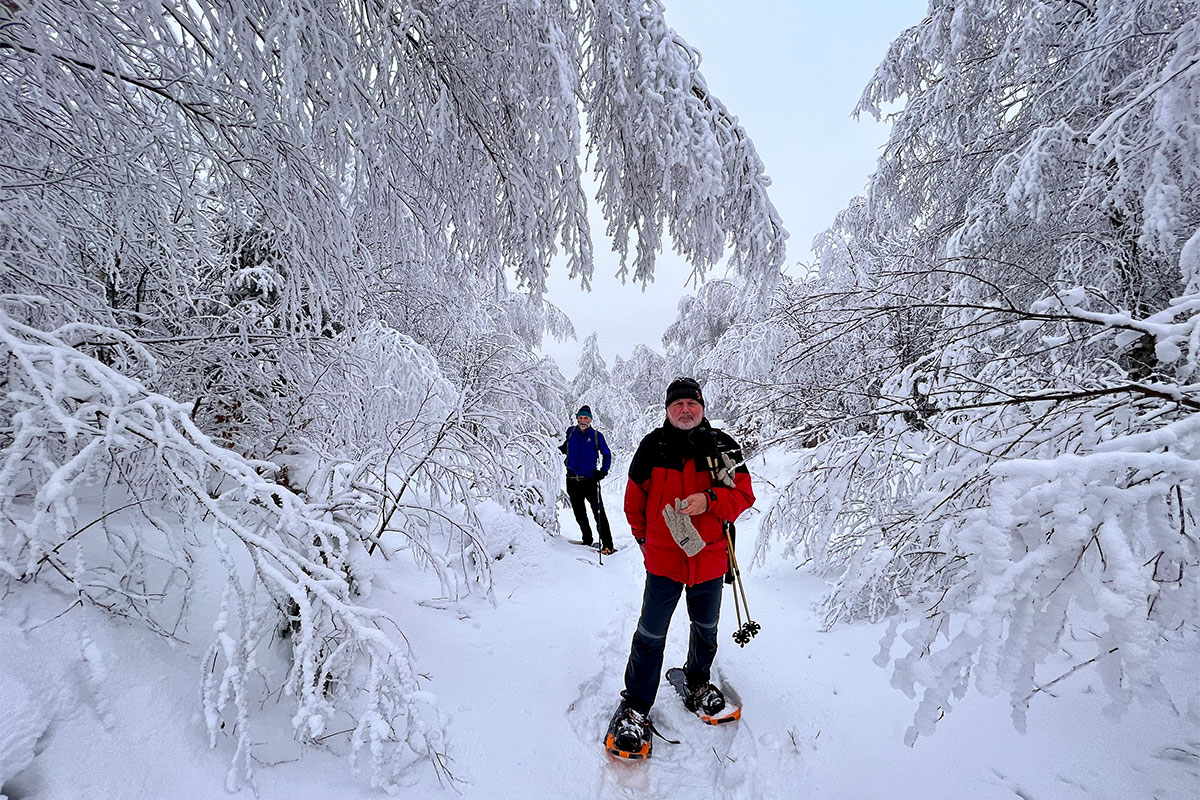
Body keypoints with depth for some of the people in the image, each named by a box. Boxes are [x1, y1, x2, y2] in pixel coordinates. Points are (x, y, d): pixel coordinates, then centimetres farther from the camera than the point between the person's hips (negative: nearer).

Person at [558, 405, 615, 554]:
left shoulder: (596, 435, -2)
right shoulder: (571, 432, 6)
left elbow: (607, 454, 7)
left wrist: (603, 471, -4)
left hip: (590, 480, -4)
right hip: (572, 481, 4)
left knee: (599, 513, -8)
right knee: (579, 514, 13)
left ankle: (607, 546, -4)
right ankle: (587, 541, 28)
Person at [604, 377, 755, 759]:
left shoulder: (723, 447, -5)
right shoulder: (652, 446, -7)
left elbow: (743, 495, -7)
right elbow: (635, 499, 5)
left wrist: (709, 500, -25)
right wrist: (644, 538, 11)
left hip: (709, 558, 2)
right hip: (663, 558, -2)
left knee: (706, 628, 22)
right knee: (650, 634, 4)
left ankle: (697, 682, 49)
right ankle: (635, 706, 24)